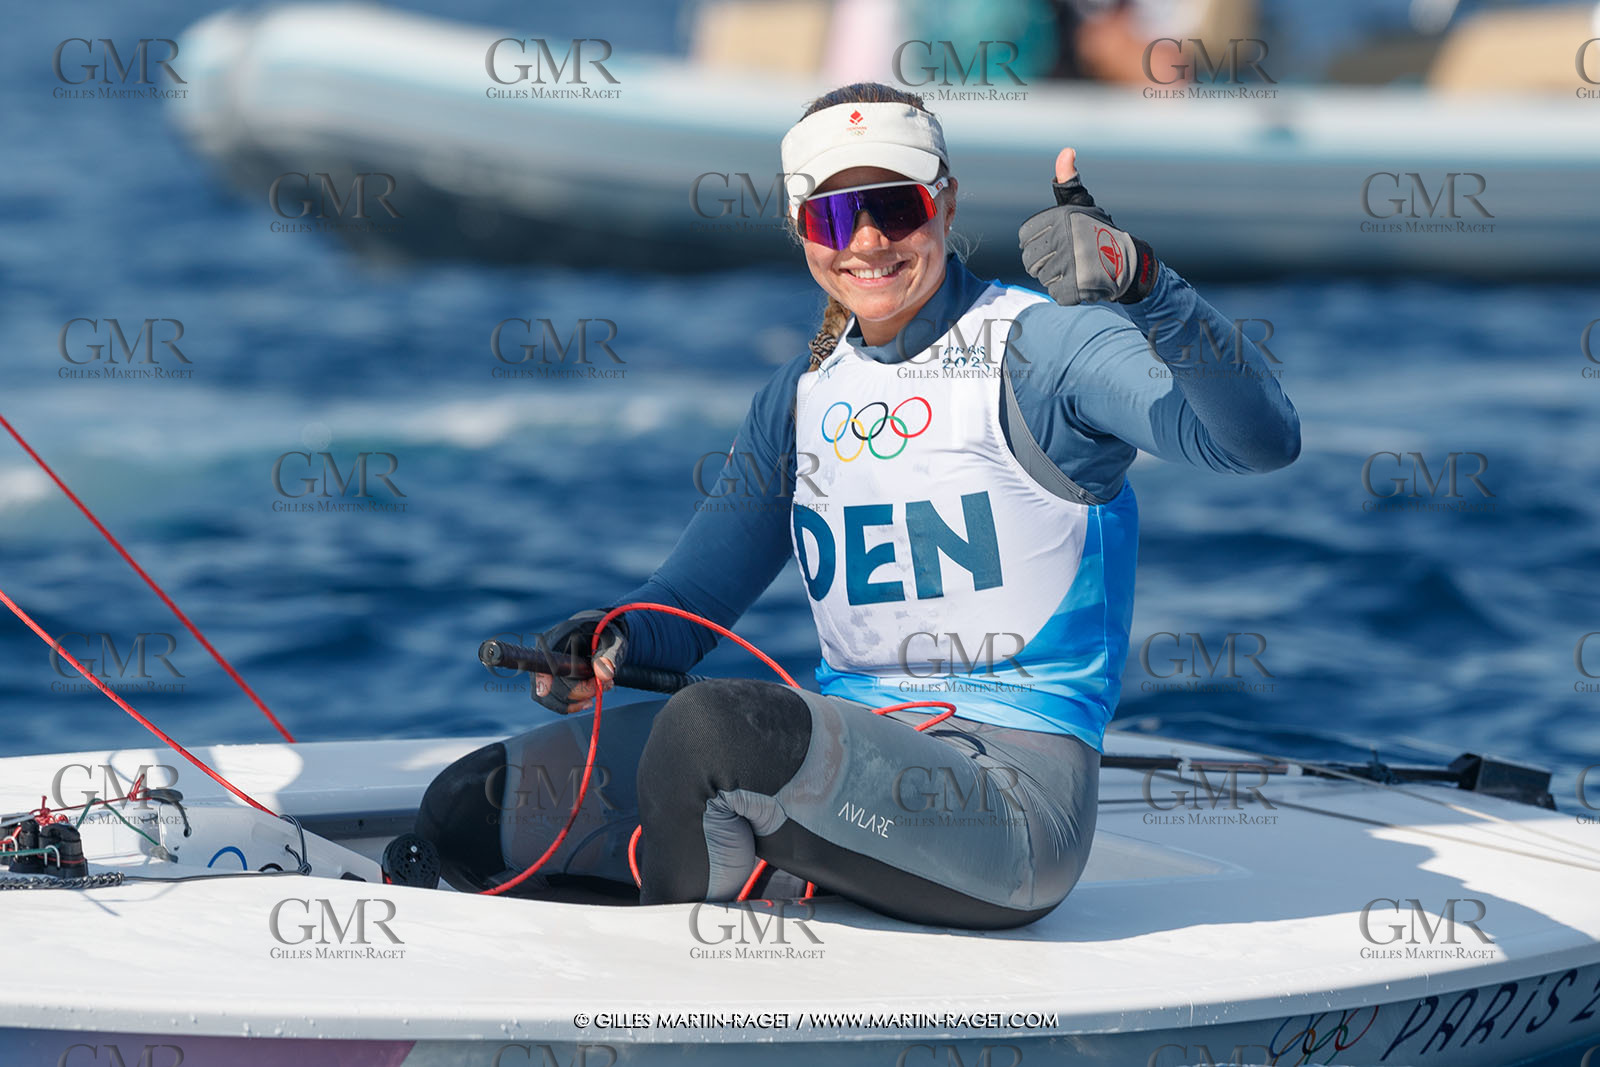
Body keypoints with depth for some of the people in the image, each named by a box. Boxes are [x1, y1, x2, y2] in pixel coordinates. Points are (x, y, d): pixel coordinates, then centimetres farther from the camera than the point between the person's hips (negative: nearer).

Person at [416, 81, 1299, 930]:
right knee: (474, 806, -2)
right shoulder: (804, 394, 15)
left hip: (1014, 795, -7)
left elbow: (1259, 440, -22)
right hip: (851, 744, 8)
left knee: (714, 726, -35)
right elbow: (693, 595, 18)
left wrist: (1142, 287, -36)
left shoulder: (1041, 345, -7)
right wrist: (614, 641, -6)